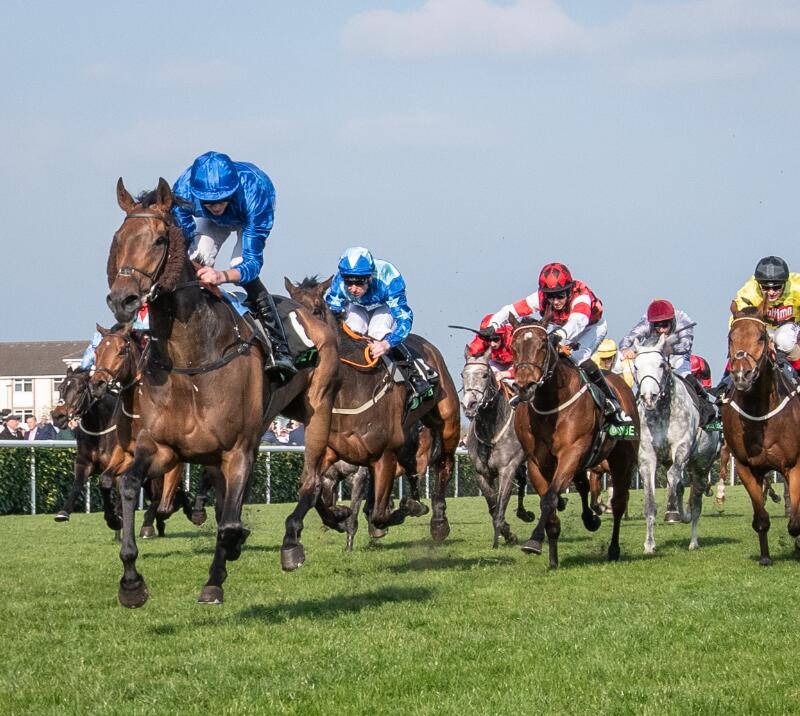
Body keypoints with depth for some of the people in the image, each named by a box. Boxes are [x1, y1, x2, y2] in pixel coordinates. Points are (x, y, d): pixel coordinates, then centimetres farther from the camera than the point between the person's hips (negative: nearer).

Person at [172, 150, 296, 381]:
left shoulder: (254, 191, -46)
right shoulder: (183, 189, -39)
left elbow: (253, 262, -47)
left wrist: (222, 276, -66)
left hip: (250, 215, -3)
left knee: (244, 272, -26)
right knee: (196, 262, -19)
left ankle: (280, 350, -25)